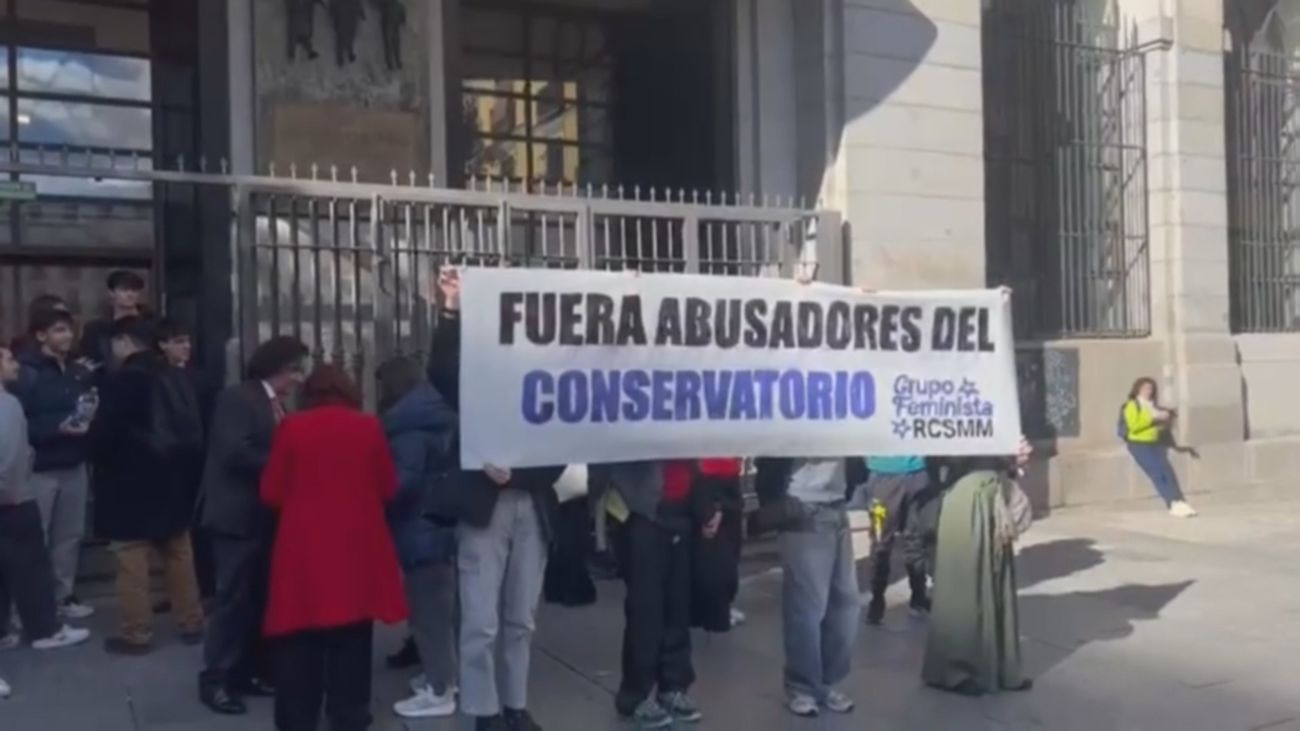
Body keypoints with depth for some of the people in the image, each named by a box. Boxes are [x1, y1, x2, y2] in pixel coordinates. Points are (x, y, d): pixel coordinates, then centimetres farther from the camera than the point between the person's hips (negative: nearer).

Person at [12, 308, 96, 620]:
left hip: (74, 465, 6)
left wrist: (89, 421, -2)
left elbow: (92, 409, 18)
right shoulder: (26, 372, -9)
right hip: (39, 467, -6)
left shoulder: (79, 372, 9)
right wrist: (58, 428, -21)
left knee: (70, 534, 12)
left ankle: (64, 595, 24)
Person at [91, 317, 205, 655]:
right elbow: (194, 431, 8)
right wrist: (178, 458, 15)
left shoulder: (119, 380, -14)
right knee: (179, 554, 13)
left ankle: (137, 633, 4)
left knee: (133, 560, 0)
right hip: (172, 479, 7)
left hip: (130, 481, -7)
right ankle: (191, 623, 20)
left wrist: (90, 434, 5)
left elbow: (104, 433, -15)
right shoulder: (175, 379, 7)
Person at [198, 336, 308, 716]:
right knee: (234, 598, -4)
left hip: (268, 515, 8)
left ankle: (250, 671, 21)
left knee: (261, 597, 11)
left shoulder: (279, 405, 15)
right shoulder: (236, 398, -10)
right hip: (239, 515, -8)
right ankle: (215, 679, 5)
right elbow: (235, 453, -21)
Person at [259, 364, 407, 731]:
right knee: (351, 642, 11)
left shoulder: (292, 427, -4)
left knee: (299, 643, 10)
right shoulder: (369, 427, -2)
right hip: (357, 549, 1)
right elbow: (388, 487, 4)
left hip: (304, 550, 0)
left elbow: (272, 493, -1)